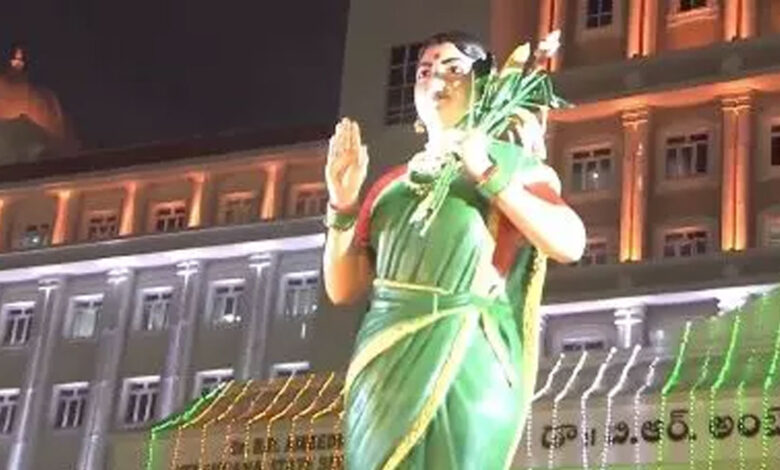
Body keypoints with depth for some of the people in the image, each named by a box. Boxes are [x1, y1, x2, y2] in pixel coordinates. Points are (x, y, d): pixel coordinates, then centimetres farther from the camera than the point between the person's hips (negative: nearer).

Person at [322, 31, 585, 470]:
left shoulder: (512, 163, 9)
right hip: (386, 368, 4)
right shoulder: (392, 184, 19)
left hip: (469, 363, -3)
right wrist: (342, 205, 2)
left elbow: (570, 245, -7)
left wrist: (488, 174, -11)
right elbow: (343, 289, 15)